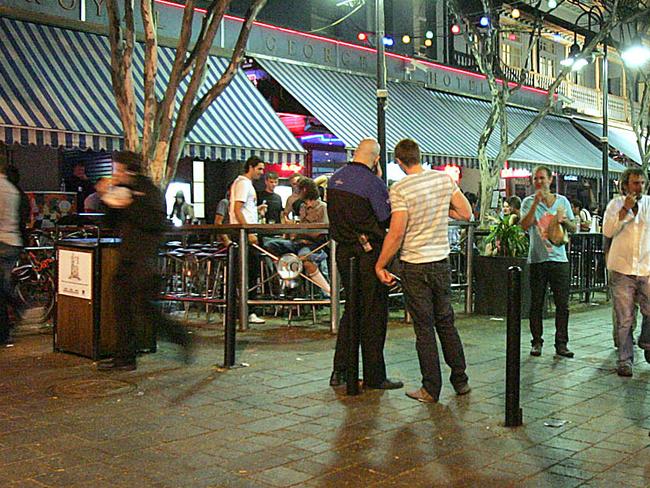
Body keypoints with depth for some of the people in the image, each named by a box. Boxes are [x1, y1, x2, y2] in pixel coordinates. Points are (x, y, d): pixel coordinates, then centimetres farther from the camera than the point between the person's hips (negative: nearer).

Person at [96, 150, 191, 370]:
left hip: (144, 259, -8)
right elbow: (113, 224, 16)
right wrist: (106, 199, 5)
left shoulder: (149, 191, -7)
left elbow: (157, 222, -19)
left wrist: (130, 206, -20)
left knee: (143, 307, -10)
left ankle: (182, 337, 7)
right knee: (122, 307, 7)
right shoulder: (122, 190, 16)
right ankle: (124, 358, 14)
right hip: (127, 257, 8)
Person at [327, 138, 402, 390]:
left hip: (343, 252, 7)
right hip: (368, 254, -7)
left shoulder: (335, 178, 7)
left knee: (352, 309, 18)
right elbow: (388, 218, -11)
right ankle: (374, 376, 10)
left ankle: (340, 371, 19)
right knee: (374, 313, 3)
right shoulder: (372, 182, -16)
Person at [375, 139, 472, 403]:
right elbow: (466, 213, 4)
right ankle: (460, 381, 24)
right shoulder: (445, 179, 0)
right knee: (446, 323, 17)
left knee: (424, 328, 3)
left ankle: (431, 389, 9)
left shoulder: (400, 190, -14)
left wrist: (380, 265, -8)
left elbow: (396, 233, -17)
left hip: (414, 265, -4)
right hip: (442, 262, 5)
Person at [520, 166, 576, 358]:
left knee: (562, 304, 0)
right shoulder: (529, 202, 2)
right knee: (536, 304, 4)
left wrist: (564, 220, -7)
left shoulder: (562, 201, 9)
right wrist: (536, 202, -18)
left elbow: (573, 228, 14)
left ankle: (561, 344, 6)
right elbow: (525, 225, -15)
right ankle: (537, 342, 14)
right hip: (537, 259, -2)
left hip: (559, 258, 2)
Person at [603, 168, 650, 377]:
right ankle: (625, 359, 12)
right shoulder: (616, 204, 4)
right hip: (622, 269, -2)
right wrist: (625, 209, -16)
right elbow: (607, 231, -10)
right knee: (624, 319, 2)